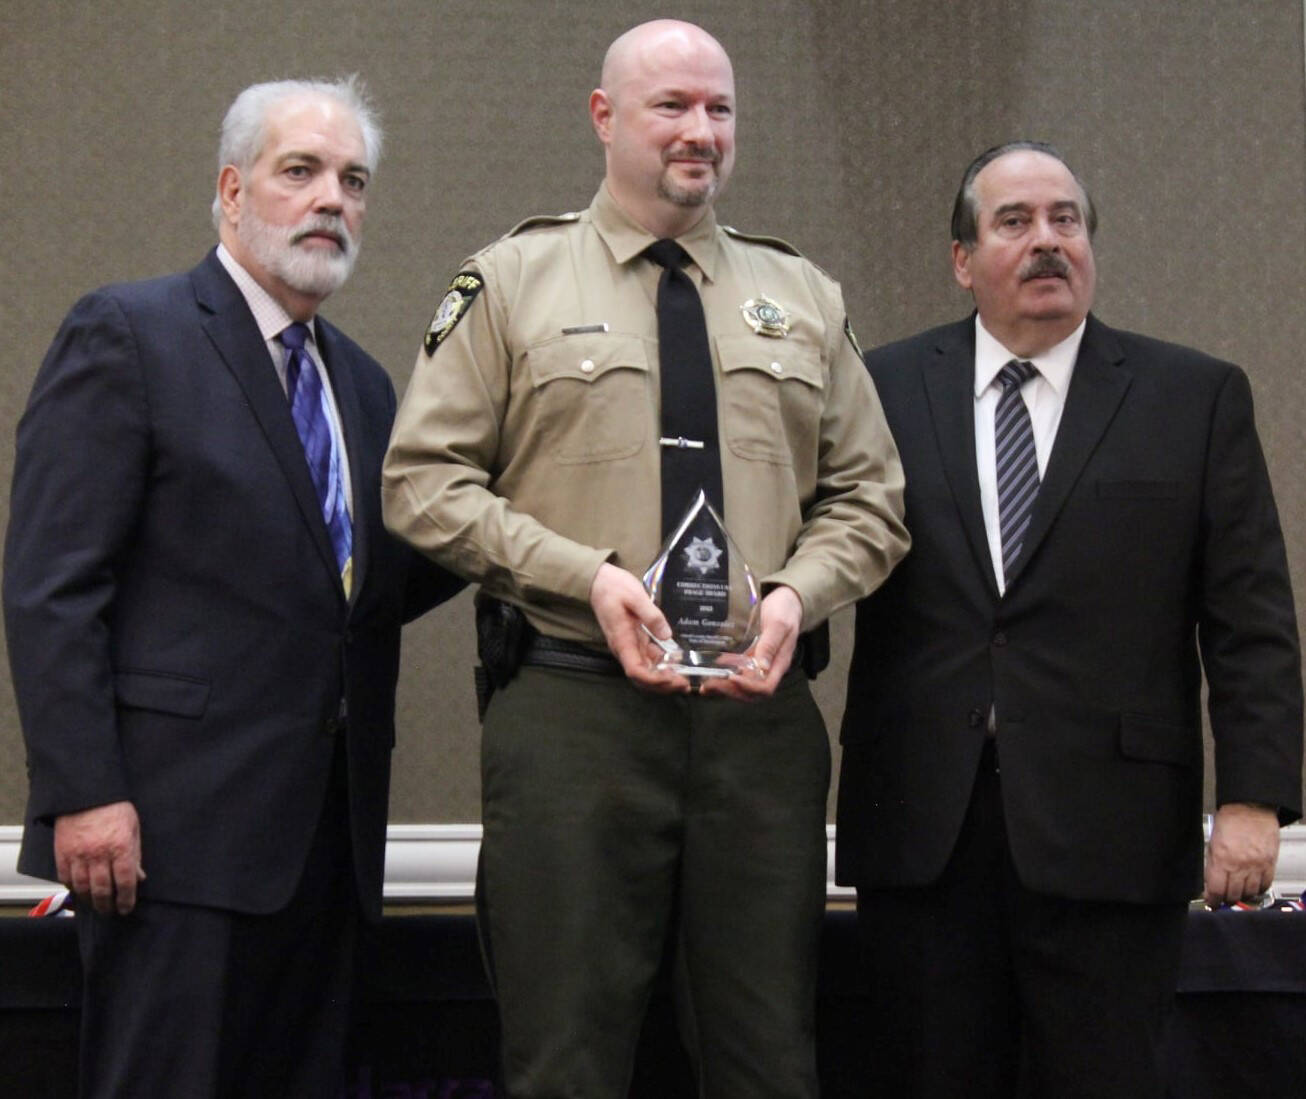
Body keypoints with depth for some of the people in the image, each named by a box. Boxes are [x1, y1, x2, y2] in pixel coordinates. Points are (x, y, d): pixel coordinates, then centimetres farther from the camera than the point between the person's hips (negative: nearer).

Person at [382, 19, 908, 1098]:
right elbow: (423, 480, 0)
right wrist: (587, 576, -13)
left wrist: (794, 593, -7)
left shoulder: (803, 297, 15)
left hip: (762, 715, 3)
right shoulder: (511, 281, 5)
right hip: (570, 713, -3)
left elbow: (867, 497, 15)